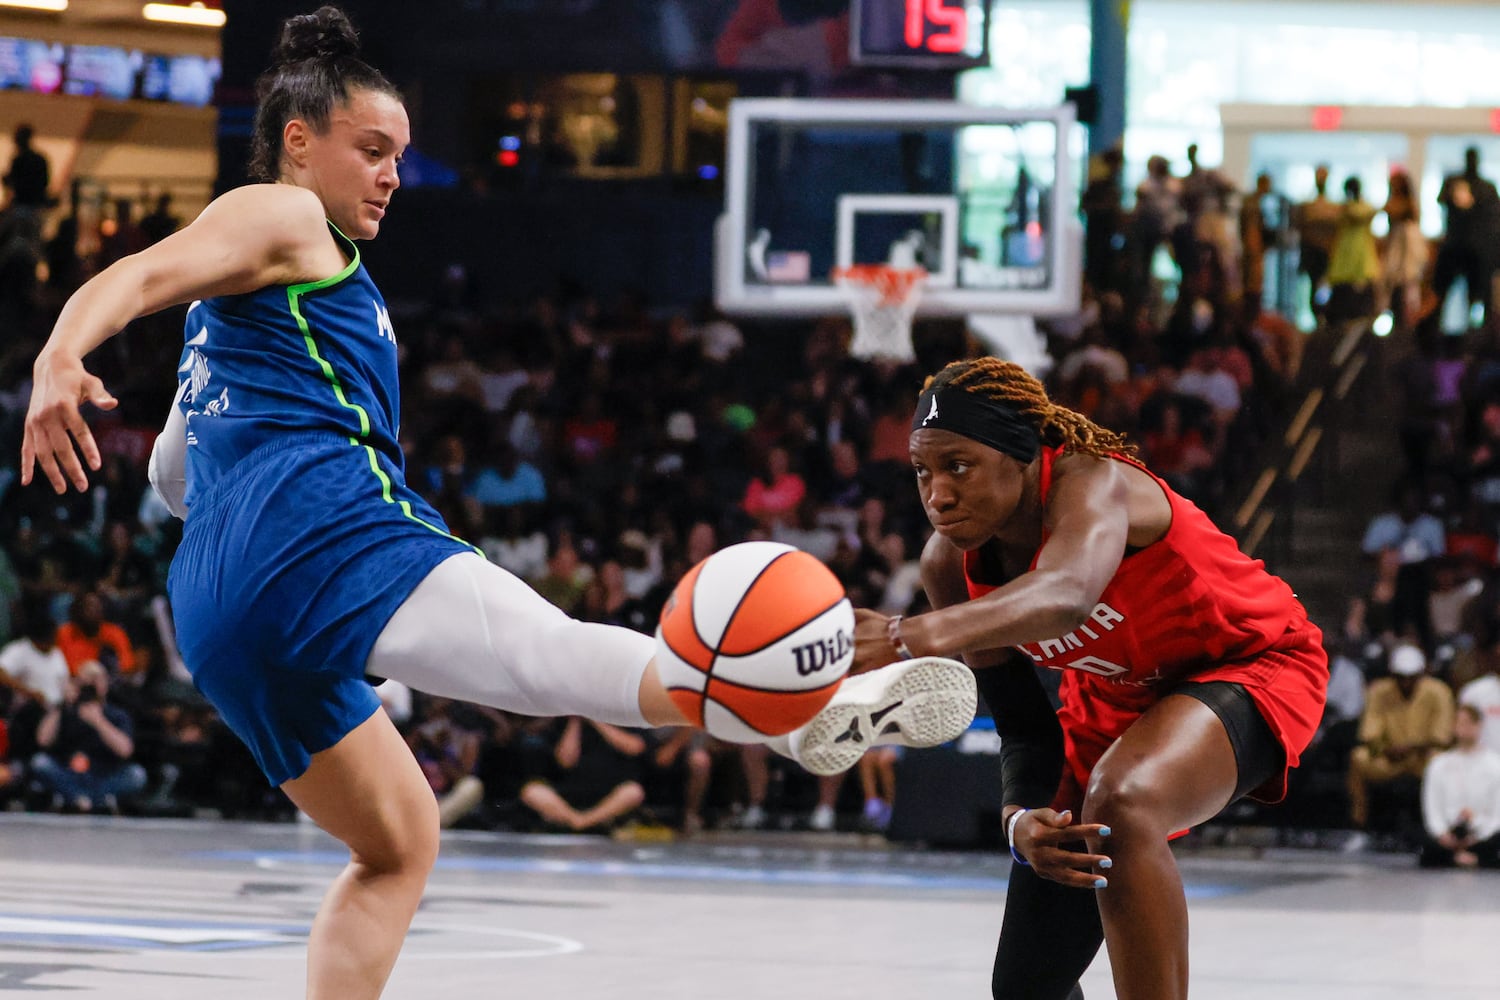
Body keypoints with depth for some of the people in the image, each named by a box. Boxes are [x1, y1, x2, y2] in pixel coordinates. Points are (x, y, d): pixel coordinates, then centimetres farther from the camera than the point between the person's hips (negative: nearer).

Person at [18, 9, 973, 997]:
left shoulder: (239, 297, 33)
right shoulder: (276, 215, 7)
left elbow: (173, 475, 39)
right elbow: (138, 278, -13)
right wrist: (60, 362, -31)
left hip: (217, 605, 10)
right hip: (323, 525, -10)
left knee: (397, 842, 16)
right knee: (551, 652, -27)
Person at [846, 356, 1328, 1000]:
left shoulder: (1090, 483, -34)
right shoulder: (950, 565, -14)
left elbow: (1065, 596, -59)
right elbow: (1024, 728, -6)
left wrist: (913, 637, -75)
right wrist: (1022, 819, -29)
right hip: (1117, 700, 7)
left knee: (1119, 807, -40)